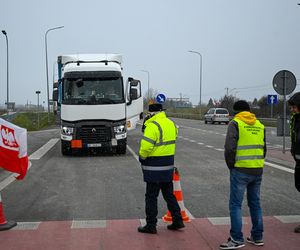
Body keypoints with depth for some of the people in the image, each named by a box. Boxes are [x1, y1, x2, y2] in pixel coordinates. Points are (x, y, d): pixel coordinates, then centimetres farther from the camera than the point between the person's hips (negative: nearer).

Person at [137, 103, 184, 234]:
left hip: (154, 166, -8)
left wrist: (142, 157, -7)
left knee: (151, 196, 2)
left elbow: (146, 146, -23)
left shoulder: (153, 125, -18)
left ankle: (151, 225, 8)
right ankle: (177, 220, 22)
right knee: (169, 194, 18)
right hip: (168, 165, 8)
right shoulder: (171, 124, 10)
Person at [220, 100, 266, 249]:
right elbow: (263, 149, 17)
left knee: (235, 204, 0)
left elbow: (230, 148, -15)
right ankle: (257, 237, 23)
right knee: (255, 203, 16)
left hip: (241, 171, -6)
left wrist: (231, 165, -1)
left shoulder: (235, 123, -6)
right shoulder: (259, 125, 13)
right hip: (258, 170, 6)